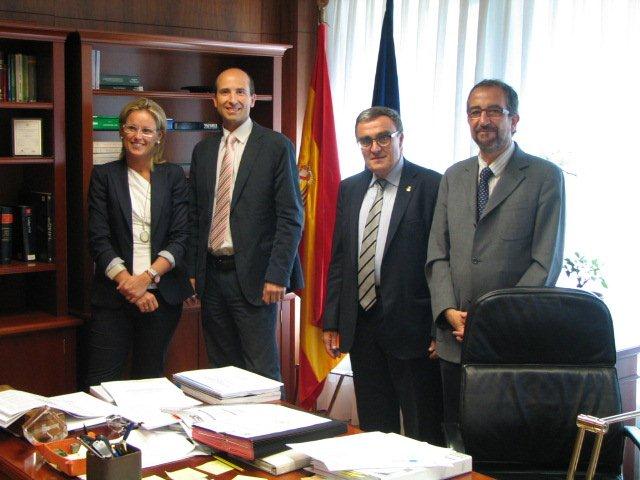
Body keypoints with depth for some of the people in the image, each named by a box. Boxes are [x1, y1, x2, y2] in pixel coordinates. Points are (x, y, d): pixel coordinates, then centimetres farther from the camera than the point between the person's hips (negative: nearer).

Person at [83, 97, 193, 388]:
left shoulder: (173, 176, 8)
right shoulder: (104, 176, 6)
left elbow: (181, 238, 0)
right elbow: (99, 240, -1)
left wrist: (147, 277, -13)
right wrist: (128, 283, -13)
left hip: (161, 295, 1)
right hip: (114, 295, -1)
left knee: (150, 380, 8)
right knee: (99, 385, -6)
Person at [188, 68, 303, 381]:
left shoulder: (276, 146, -3)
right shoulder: (203, 151, 12)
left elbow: (291, 217, -7)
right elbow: (195, 217, 16)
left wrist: (277, 275, -14)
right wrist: (192, 271, 8)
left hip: (253, 277, -5)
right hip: (211, 275, 5)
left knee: (262, 373, -1)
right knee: (221, 370, 11)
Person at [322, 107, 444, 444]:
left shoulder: (430, 186, -7)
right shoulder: (349, 189, 12)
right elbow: (338, 259, 14)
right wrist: (331, 321, 9)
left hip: (410, 327, -5)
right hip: (361, 324, 6)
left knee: (423, 432, 3)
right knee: (372, 428, 14)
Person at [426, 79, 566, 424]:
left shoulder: (545, 177, -2)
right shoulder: (453, 177, 14)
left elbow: (546, 263, -8)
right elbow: (437, 253, 11)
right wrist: (449, 311, -5)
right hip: (455, 339, 4)